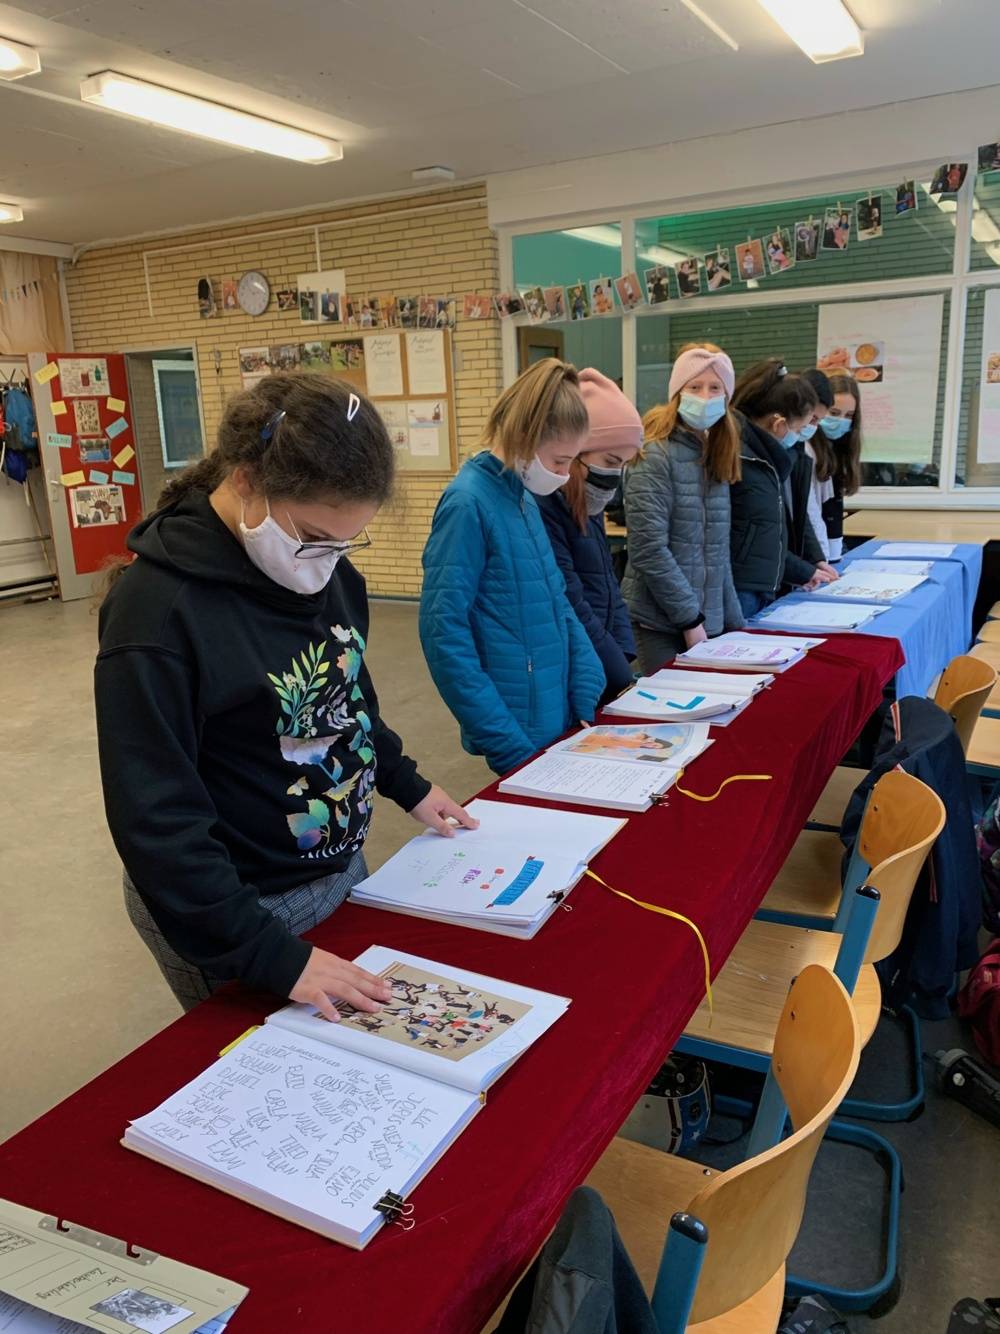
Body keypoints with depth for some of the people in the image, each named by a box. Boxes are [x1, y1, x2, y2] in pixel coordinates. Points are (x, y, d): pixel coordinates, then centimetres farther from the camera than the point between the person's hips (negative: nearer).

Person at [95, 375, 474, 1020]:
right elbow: (155, 821, -25)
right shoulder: (159, 607, -25)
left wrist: (406, 785, 16)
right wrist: (274, 956, -27)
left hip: (343, 869, 7)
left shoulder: (328, 569, -3)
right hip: (243, 912, -7)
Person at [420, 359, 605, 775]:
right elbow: (443, 631, -20)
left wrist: (589, 699, 3)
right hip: (519, 731, -8)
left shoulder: (524, 495, 7)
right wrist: (505, 741, -18)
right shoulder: (469, 503, -18)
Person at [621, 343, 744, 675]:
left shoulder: (715, 457, 11)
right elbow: (648, 550, -19)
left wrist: (734, 621, 12)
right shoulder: (655, 455, -12)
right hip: (661, 622, -7)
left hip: (710, 620, 7)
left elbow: (718, 551, 15)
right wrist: (690, 618, -16)